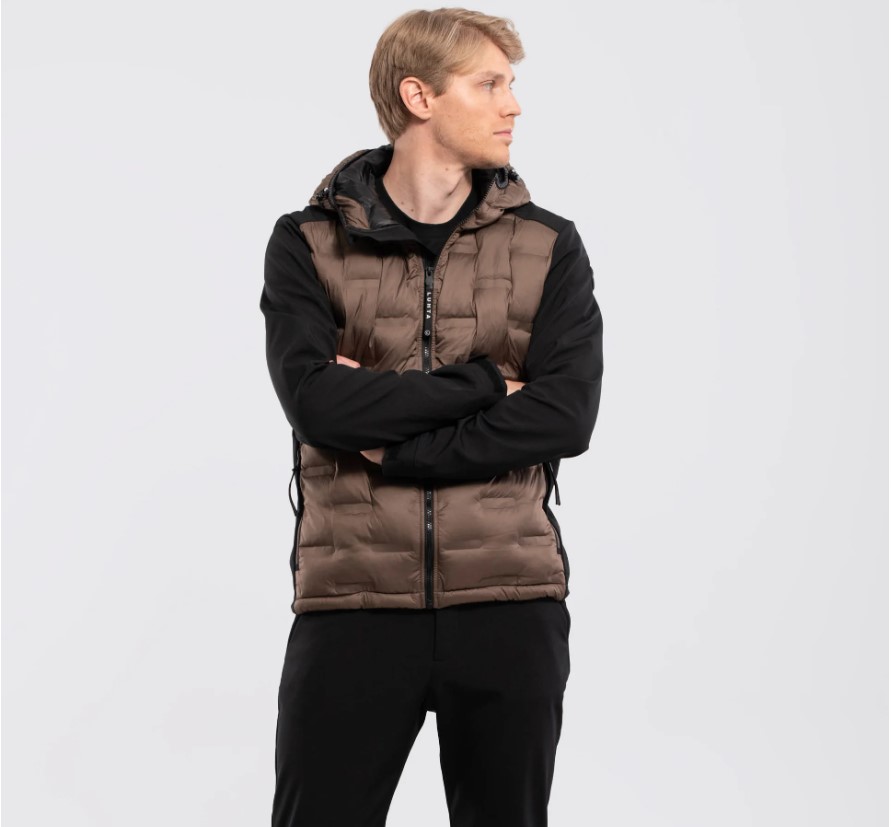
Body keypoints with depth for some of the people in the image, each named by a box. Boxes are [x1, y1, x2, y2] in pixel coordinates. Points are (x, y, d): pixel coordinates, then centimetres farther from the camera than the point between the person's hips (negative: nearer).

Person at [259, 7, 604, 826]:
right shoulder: (308, 244, 3)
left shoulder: (549, 248, 6)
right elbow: (317, 400, -13)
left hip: (510, 603, 2)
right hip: (353, 602, -1)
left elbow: (566, 415, -8)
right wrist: (486, 383, -11)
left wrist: (389, 444, -11)